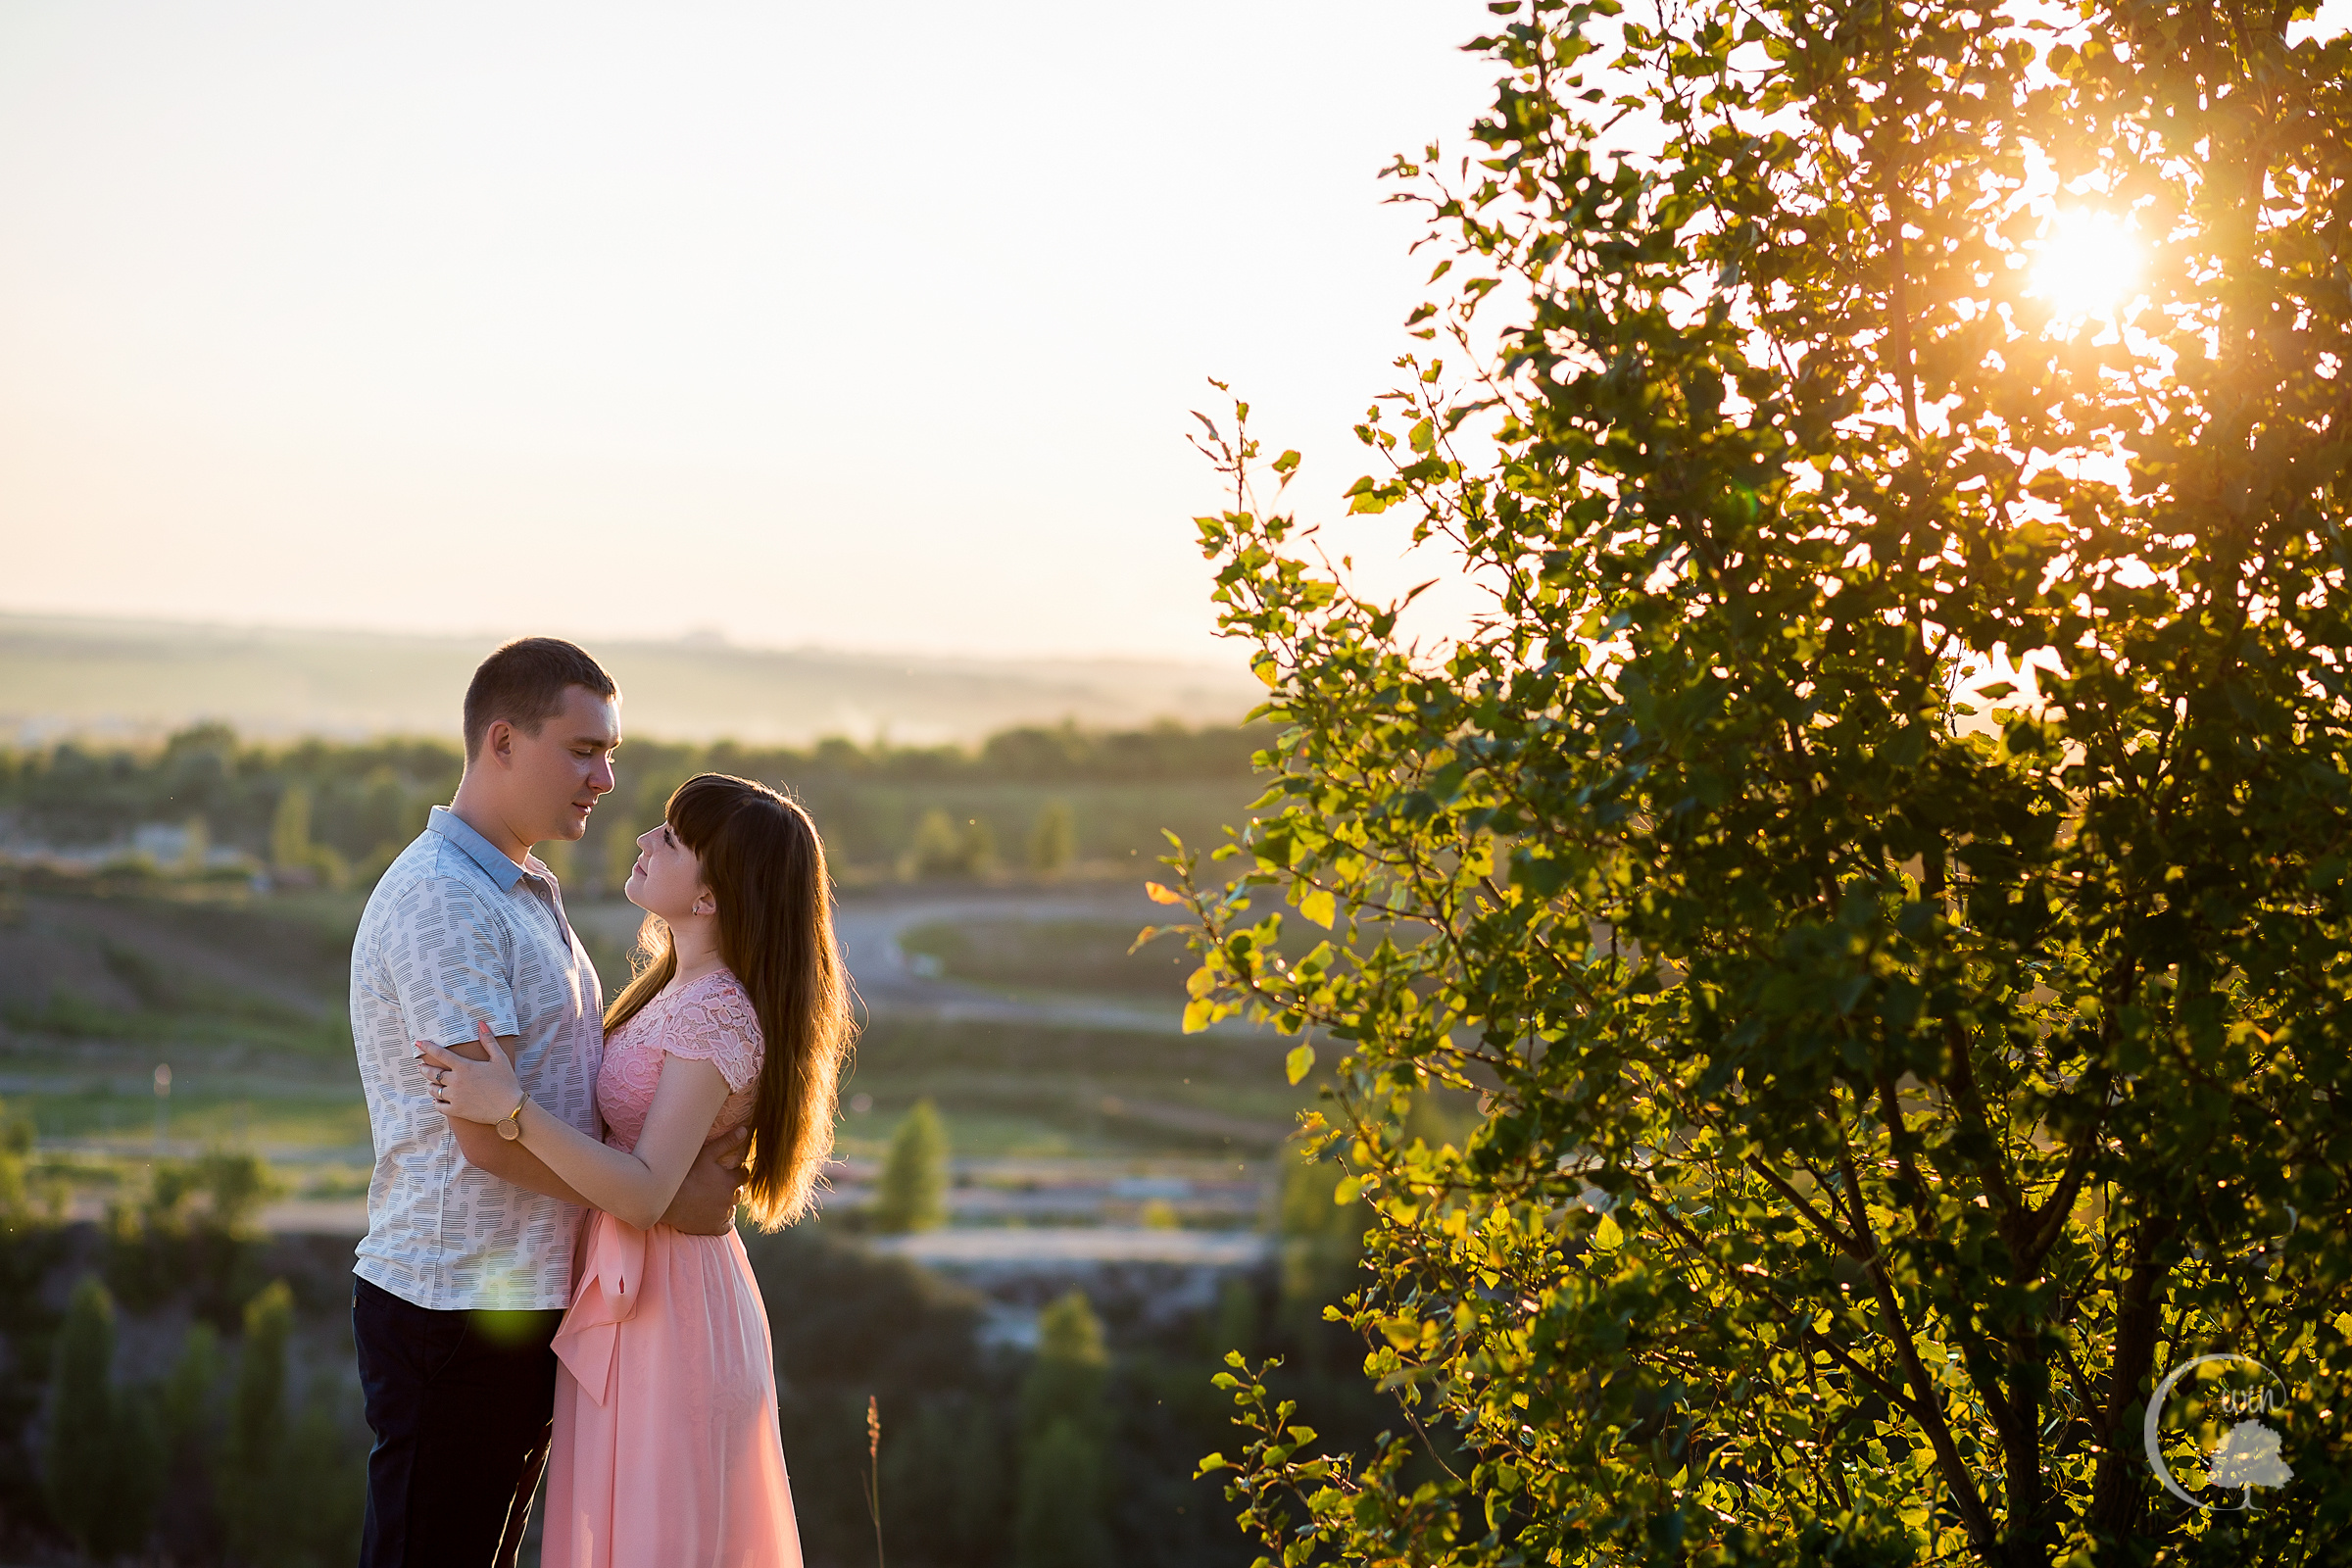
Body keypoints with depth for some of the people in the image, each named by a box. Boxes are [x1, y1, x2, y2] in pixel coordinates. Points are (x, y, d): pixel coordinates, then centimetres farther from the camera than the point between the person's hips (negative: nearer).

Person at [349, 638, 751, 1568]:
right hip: (456, 1315, -10)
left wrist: (700, 1147, 3)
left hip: (528, 1300, 10)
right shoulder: (441, 900, -16)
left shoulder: (529, 894, 16)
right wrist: (671, 1197, -15)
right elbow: (490, 1134, -22)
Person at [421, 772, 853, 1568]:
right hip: (628, 1294, 10)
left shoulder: (717, 1017, -20)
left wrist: (512, 1107, -31)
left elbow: (645, 1192, -26)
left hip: (660, 1312, -10)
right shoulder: (677, 991, 9)